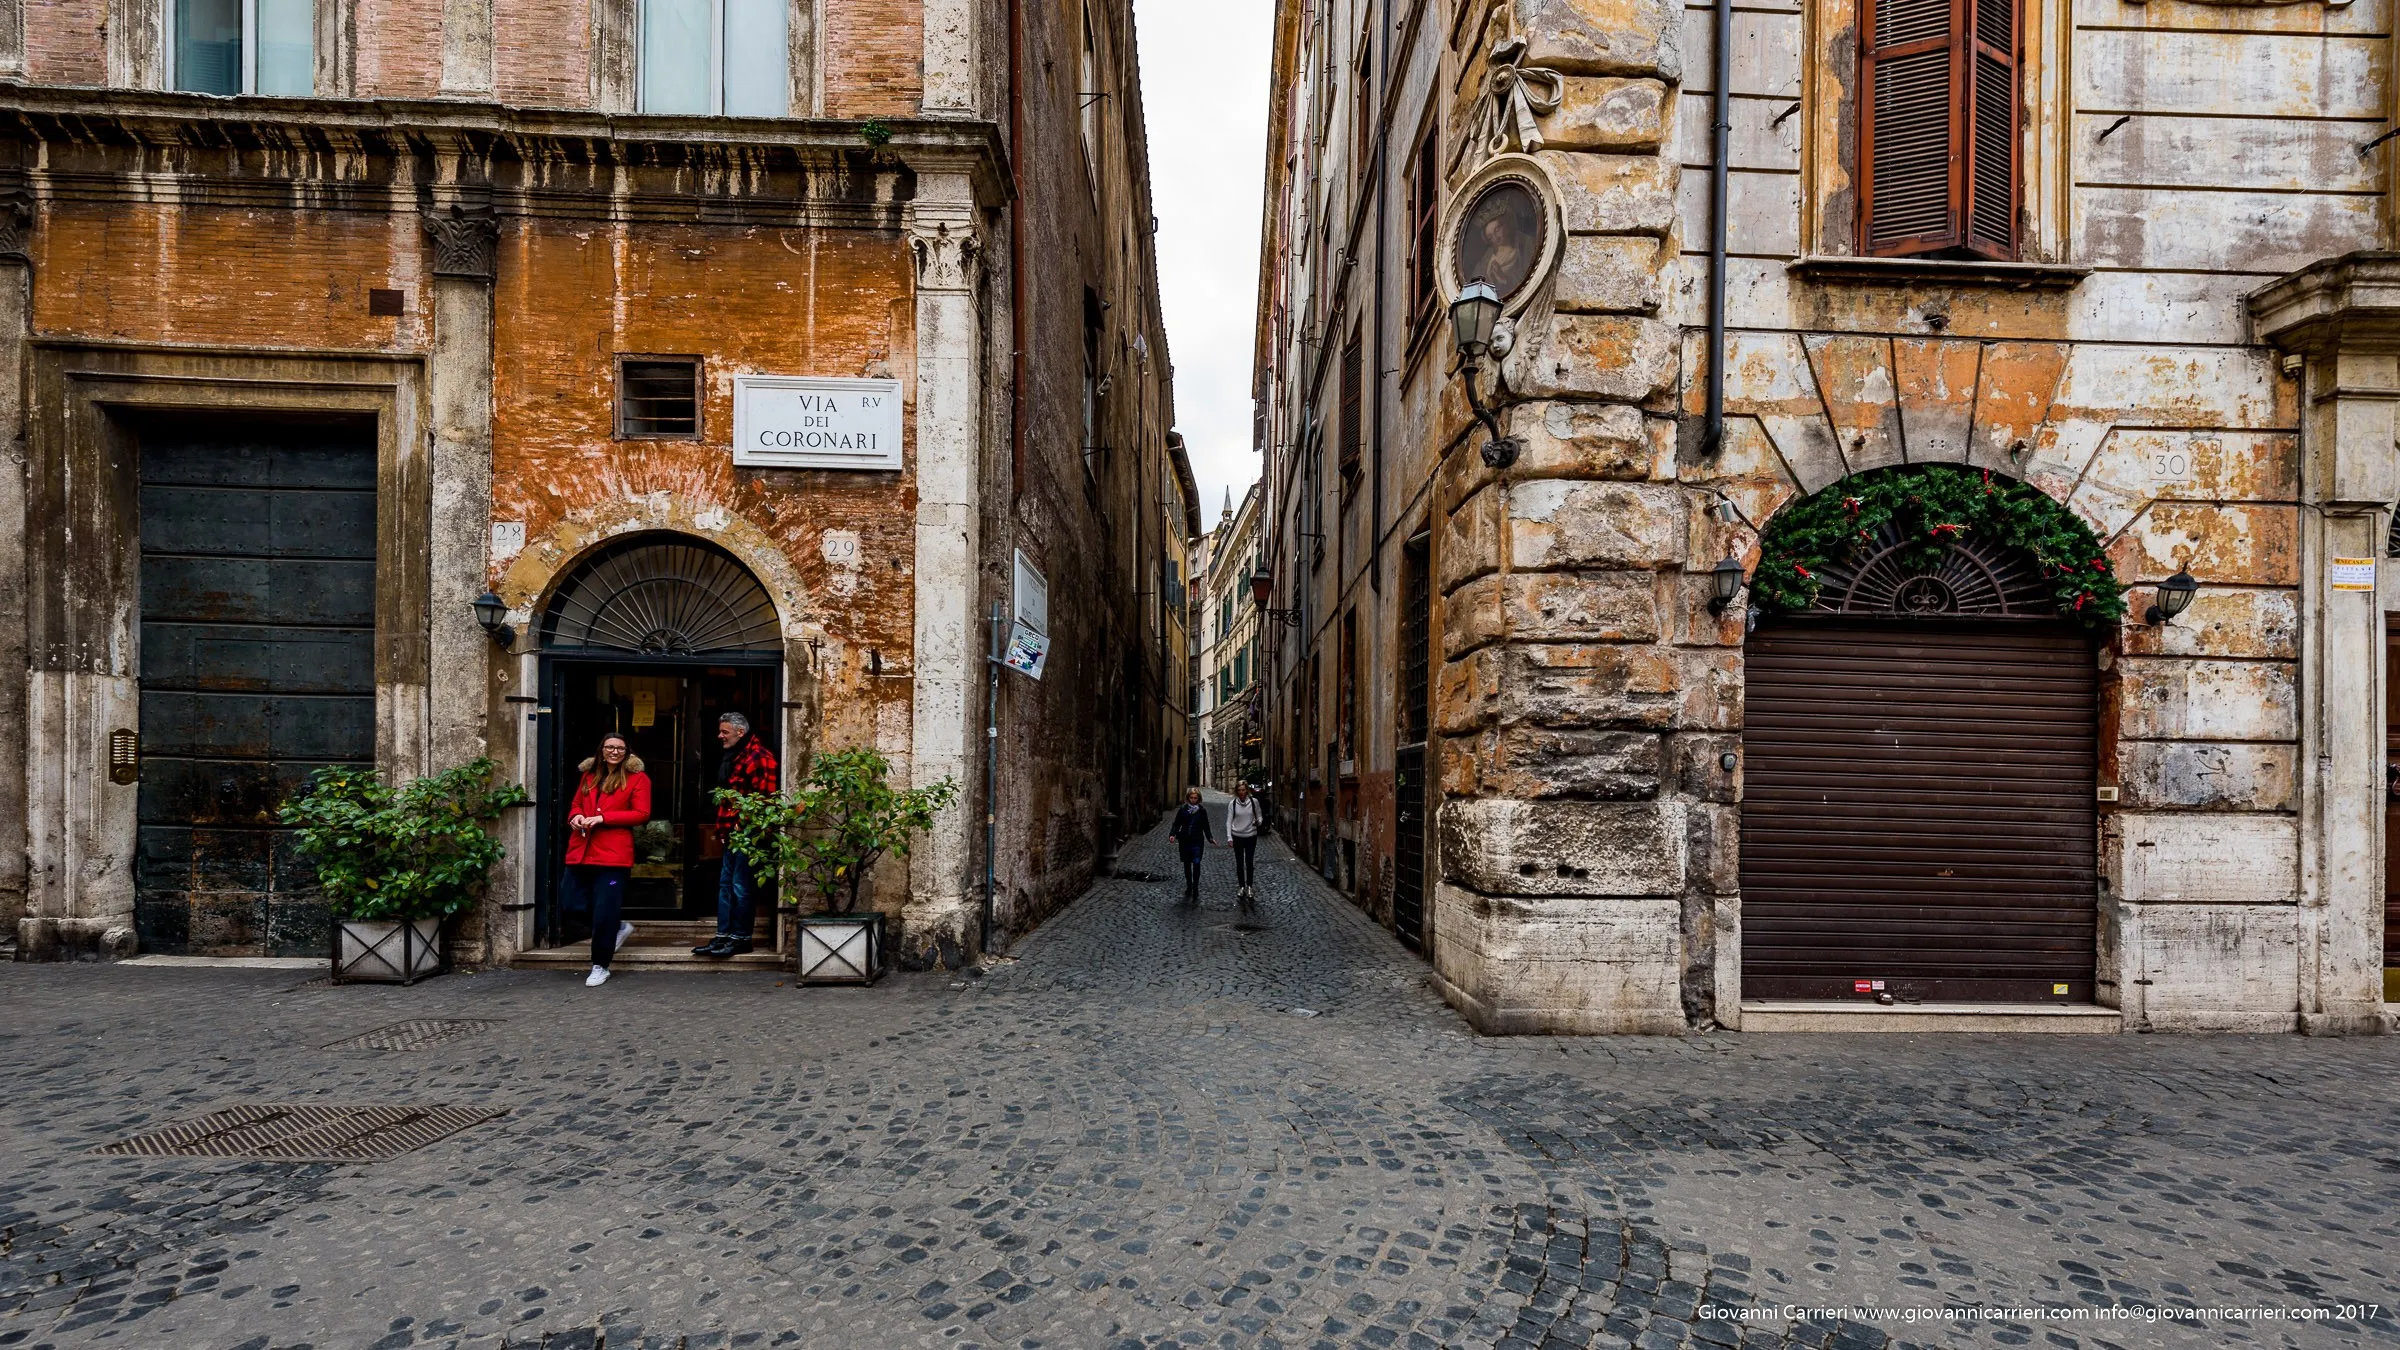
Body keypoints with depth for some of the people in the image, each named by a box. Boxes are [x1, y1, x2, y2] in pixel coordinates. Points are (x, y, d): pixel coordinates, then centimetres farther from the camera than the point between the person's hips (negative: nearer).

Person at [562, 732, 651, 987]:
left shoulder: (637, 778, -2)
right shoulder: (589, 775, 15)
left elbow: (641, 814, -8)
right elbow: (575, 804, 23)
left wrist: (602, 818, -16)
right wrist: (575, 817, -1)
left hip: (613, 854, -6)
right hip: (581, 851, 6)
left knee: (604, 911, -2)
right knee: (571, 903, 3)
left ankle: (600, 966, 12)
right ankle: (618, 927, 28)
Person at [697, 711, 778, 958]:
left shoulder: (758, 757, -15)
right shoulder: (731, 756, 17)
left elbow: (762, 798, -21)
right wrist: (723, 829, 16)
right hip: (732, 833, 10)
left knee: (741, 886, -3)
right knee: (725, 884, 12)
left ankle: (741, 938, 7)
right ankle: (723, 937, 19)